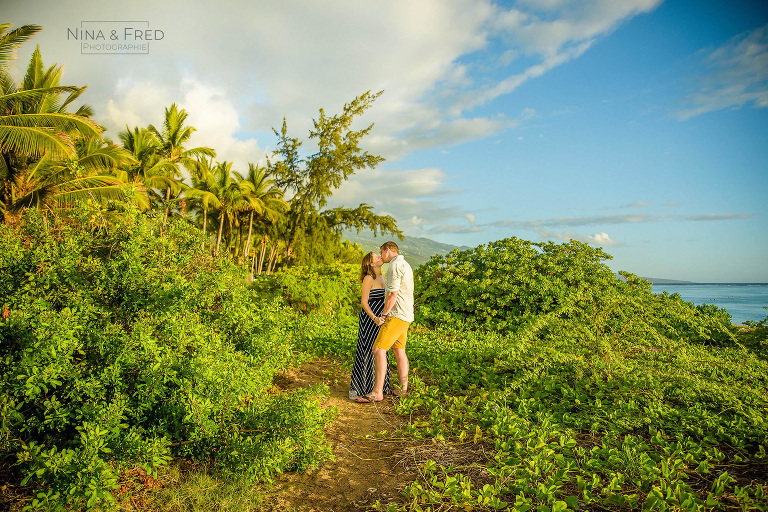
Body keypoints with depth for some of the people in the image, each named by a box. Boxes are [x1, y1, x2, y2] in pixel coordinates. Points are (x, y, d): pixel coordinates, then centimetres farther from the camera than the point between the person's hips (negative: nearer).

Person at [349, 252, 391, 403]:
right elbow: (364, 302, -15)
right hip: (369, 320, -8)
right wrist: (374, 318, -24)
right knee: (366, 353, -7)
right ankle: (354, 392, 0)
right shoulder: (368, 278, -12)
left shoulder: (382, 277, 14)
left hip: (380, 319, 9)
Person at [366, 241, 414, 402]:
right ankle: (403, 389, 19)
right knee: (399, 351, 14)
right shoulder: (406, 265, 18)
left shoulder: (395, 265, -13)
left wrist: (383, 315, -9)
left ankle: (377, 392, -9)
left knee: (378, 349, -10)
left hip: (397, 315, -10)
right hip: (405, 316, 10)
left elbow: (392, 294, -19)